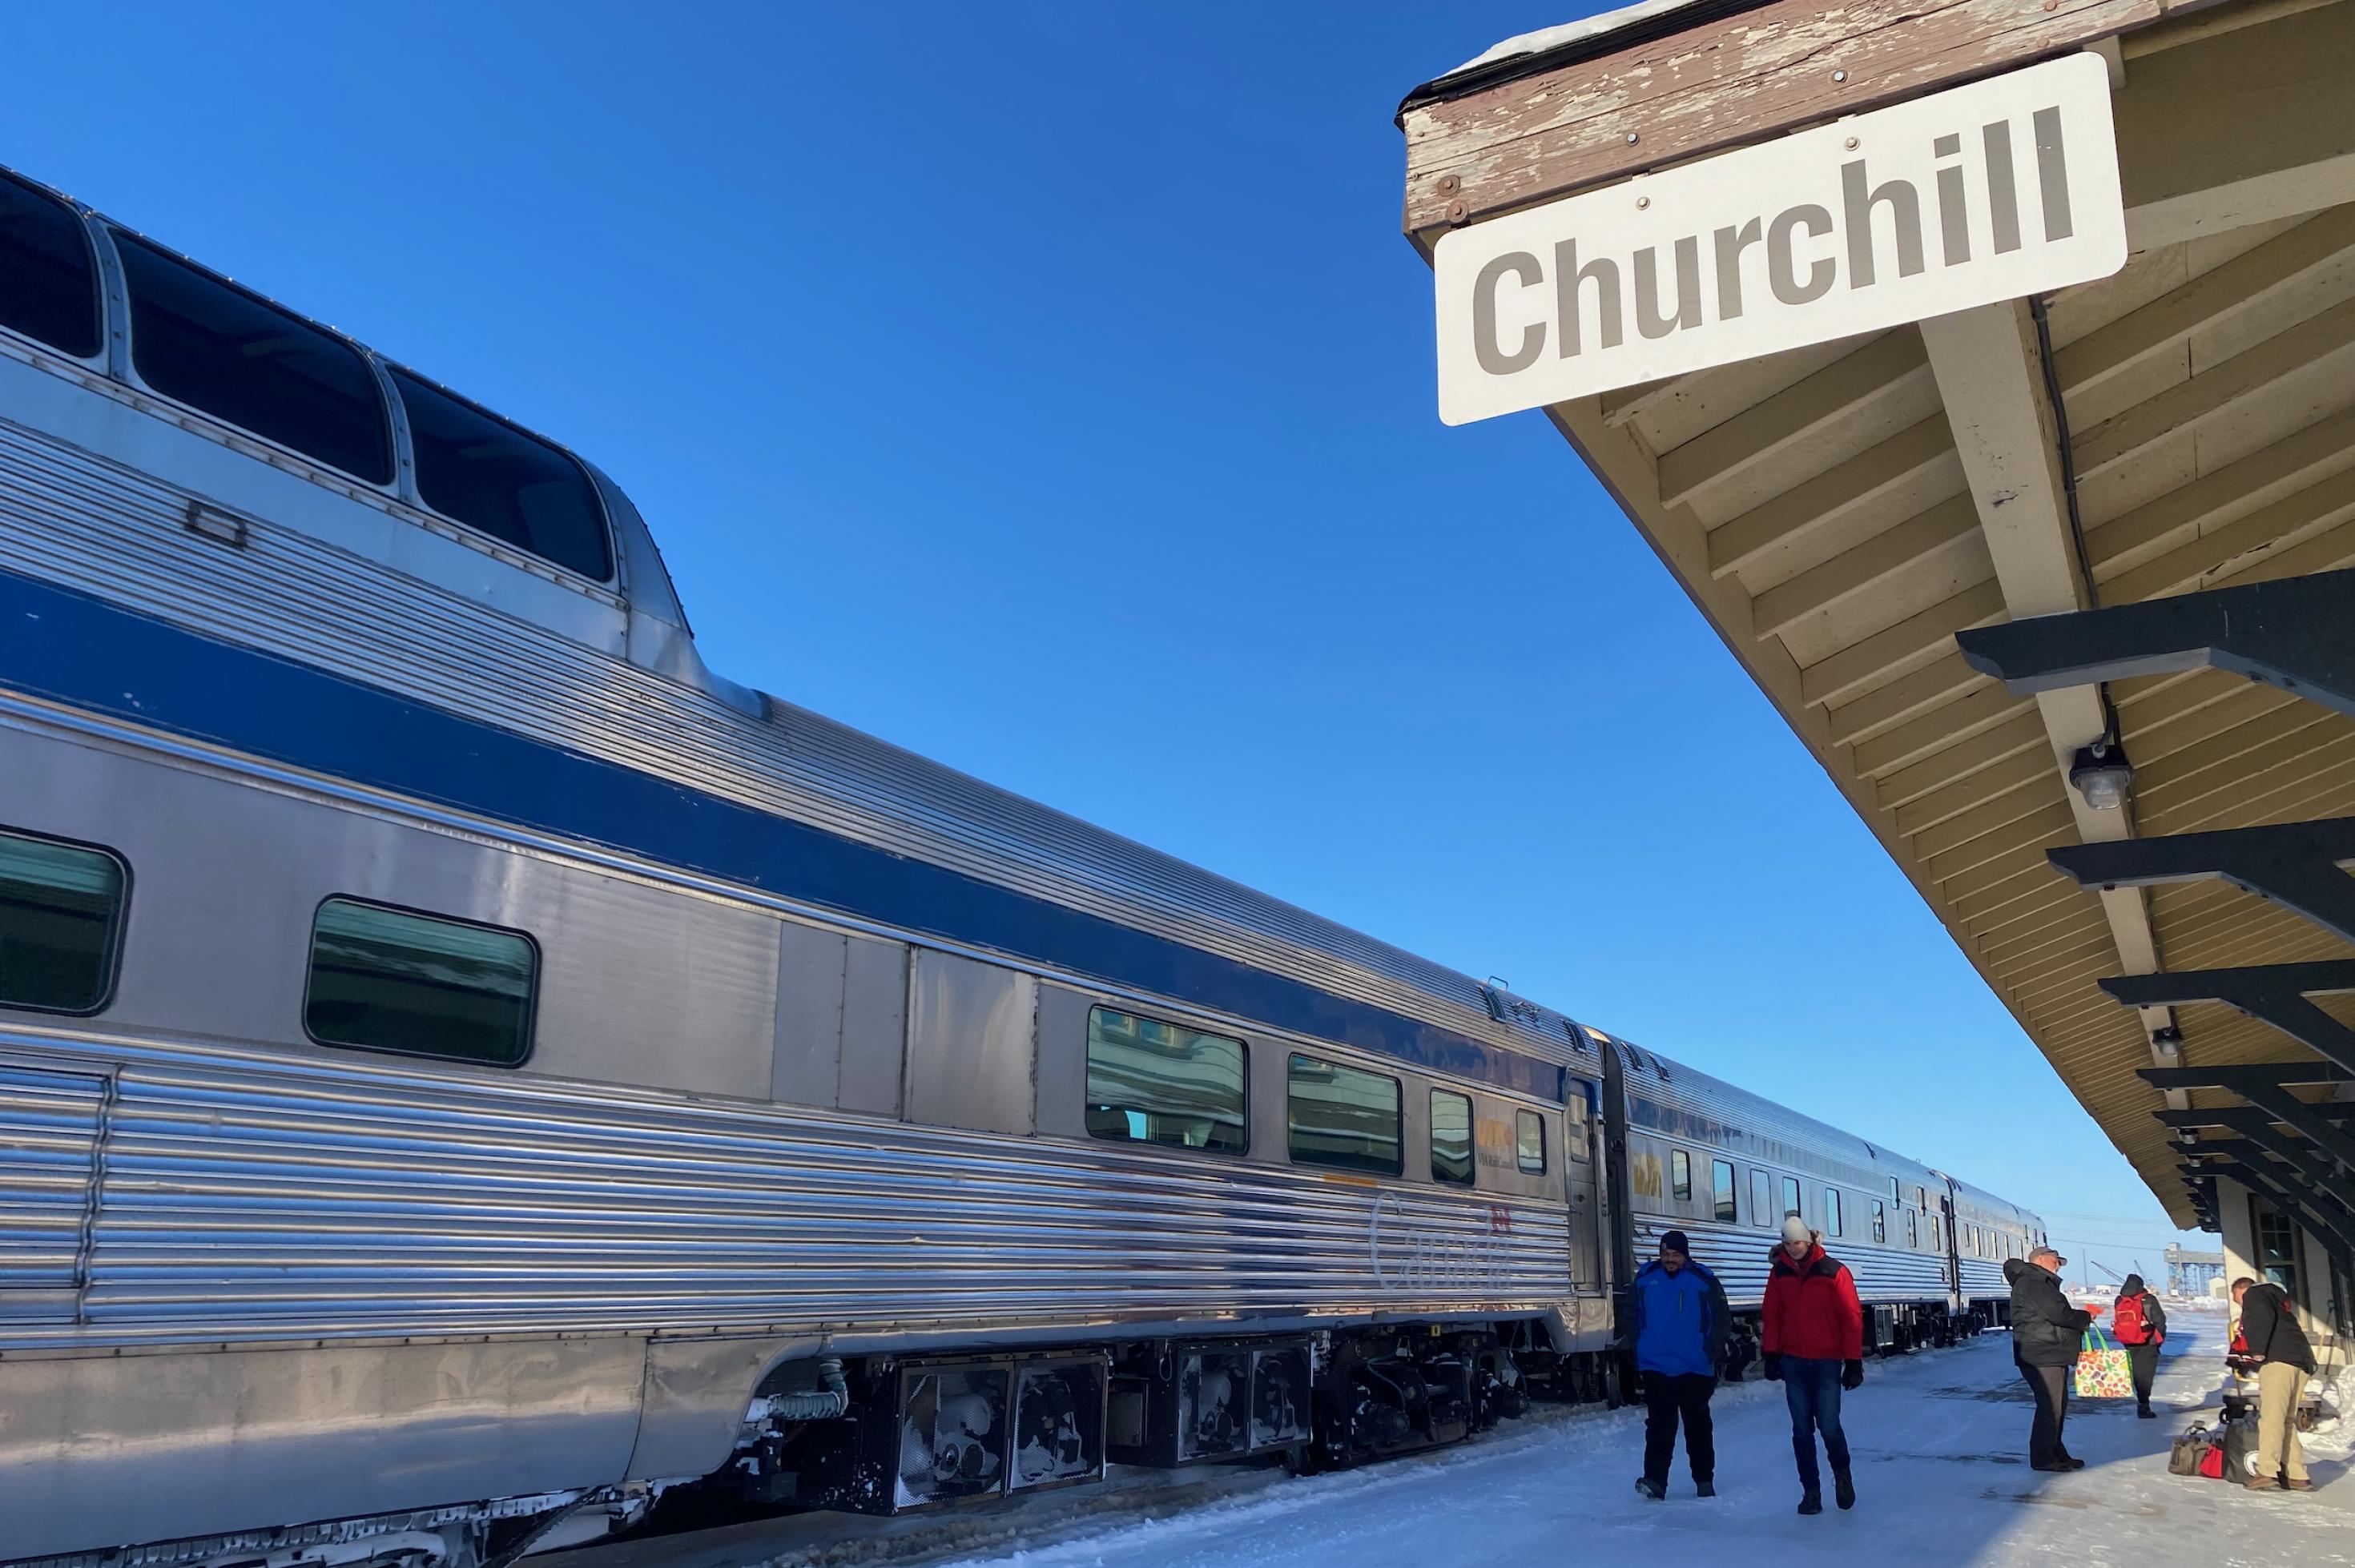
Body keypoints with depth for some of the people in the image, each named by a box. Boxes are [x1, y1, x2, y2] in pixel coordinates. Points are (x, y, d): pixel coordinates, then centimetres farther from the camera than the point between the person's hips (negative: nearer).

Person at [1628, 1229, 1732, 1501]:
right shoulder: (1645, 1278, 2)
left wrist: (1714, 1349, -9)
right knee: (1659, 1425, -4)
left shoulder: (1704, 1281, -5)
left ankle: (1705, 1480, 23)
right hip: (1655, 1366, 1)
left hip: (1695, 1368, -1)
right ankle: (1655, 1481, -6)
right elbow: (1631, 1314, 12)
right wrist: (1636, 1346, 6)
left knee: (1698, 1427, 11)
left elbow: (1722, 1318, 0)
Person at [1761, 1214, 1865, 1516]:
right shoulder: (1779, 1272, 3)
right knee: (1802, 1429, 5)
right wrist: (1772, 1354, 5)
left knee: (1829, 1426, -5)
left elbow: (1852, 1318, -7)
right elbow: (1773, 1315, 9)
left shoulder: (1834, 1271, -8)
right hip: (1793, 1362, 3)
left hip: (1827, 1363, -3)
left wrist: (1854, 1362, -9)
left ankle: (1842, 1473, 24)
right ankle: (1811, 1491, 14)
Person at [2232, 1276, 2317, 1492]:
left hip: (2278, 1360, -9)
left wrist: (2258, 1350, -12)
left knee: (2271, 1416, -14)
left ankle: (2267, 1473, -21)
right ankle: (2297, 1476, 6)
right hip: (2302, 1363, 9)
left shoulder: (2253, 1294, 10)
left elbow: (2264, 1317, -11)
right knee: (2287, 1420, 11)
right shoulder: (2279, 1299, 35)